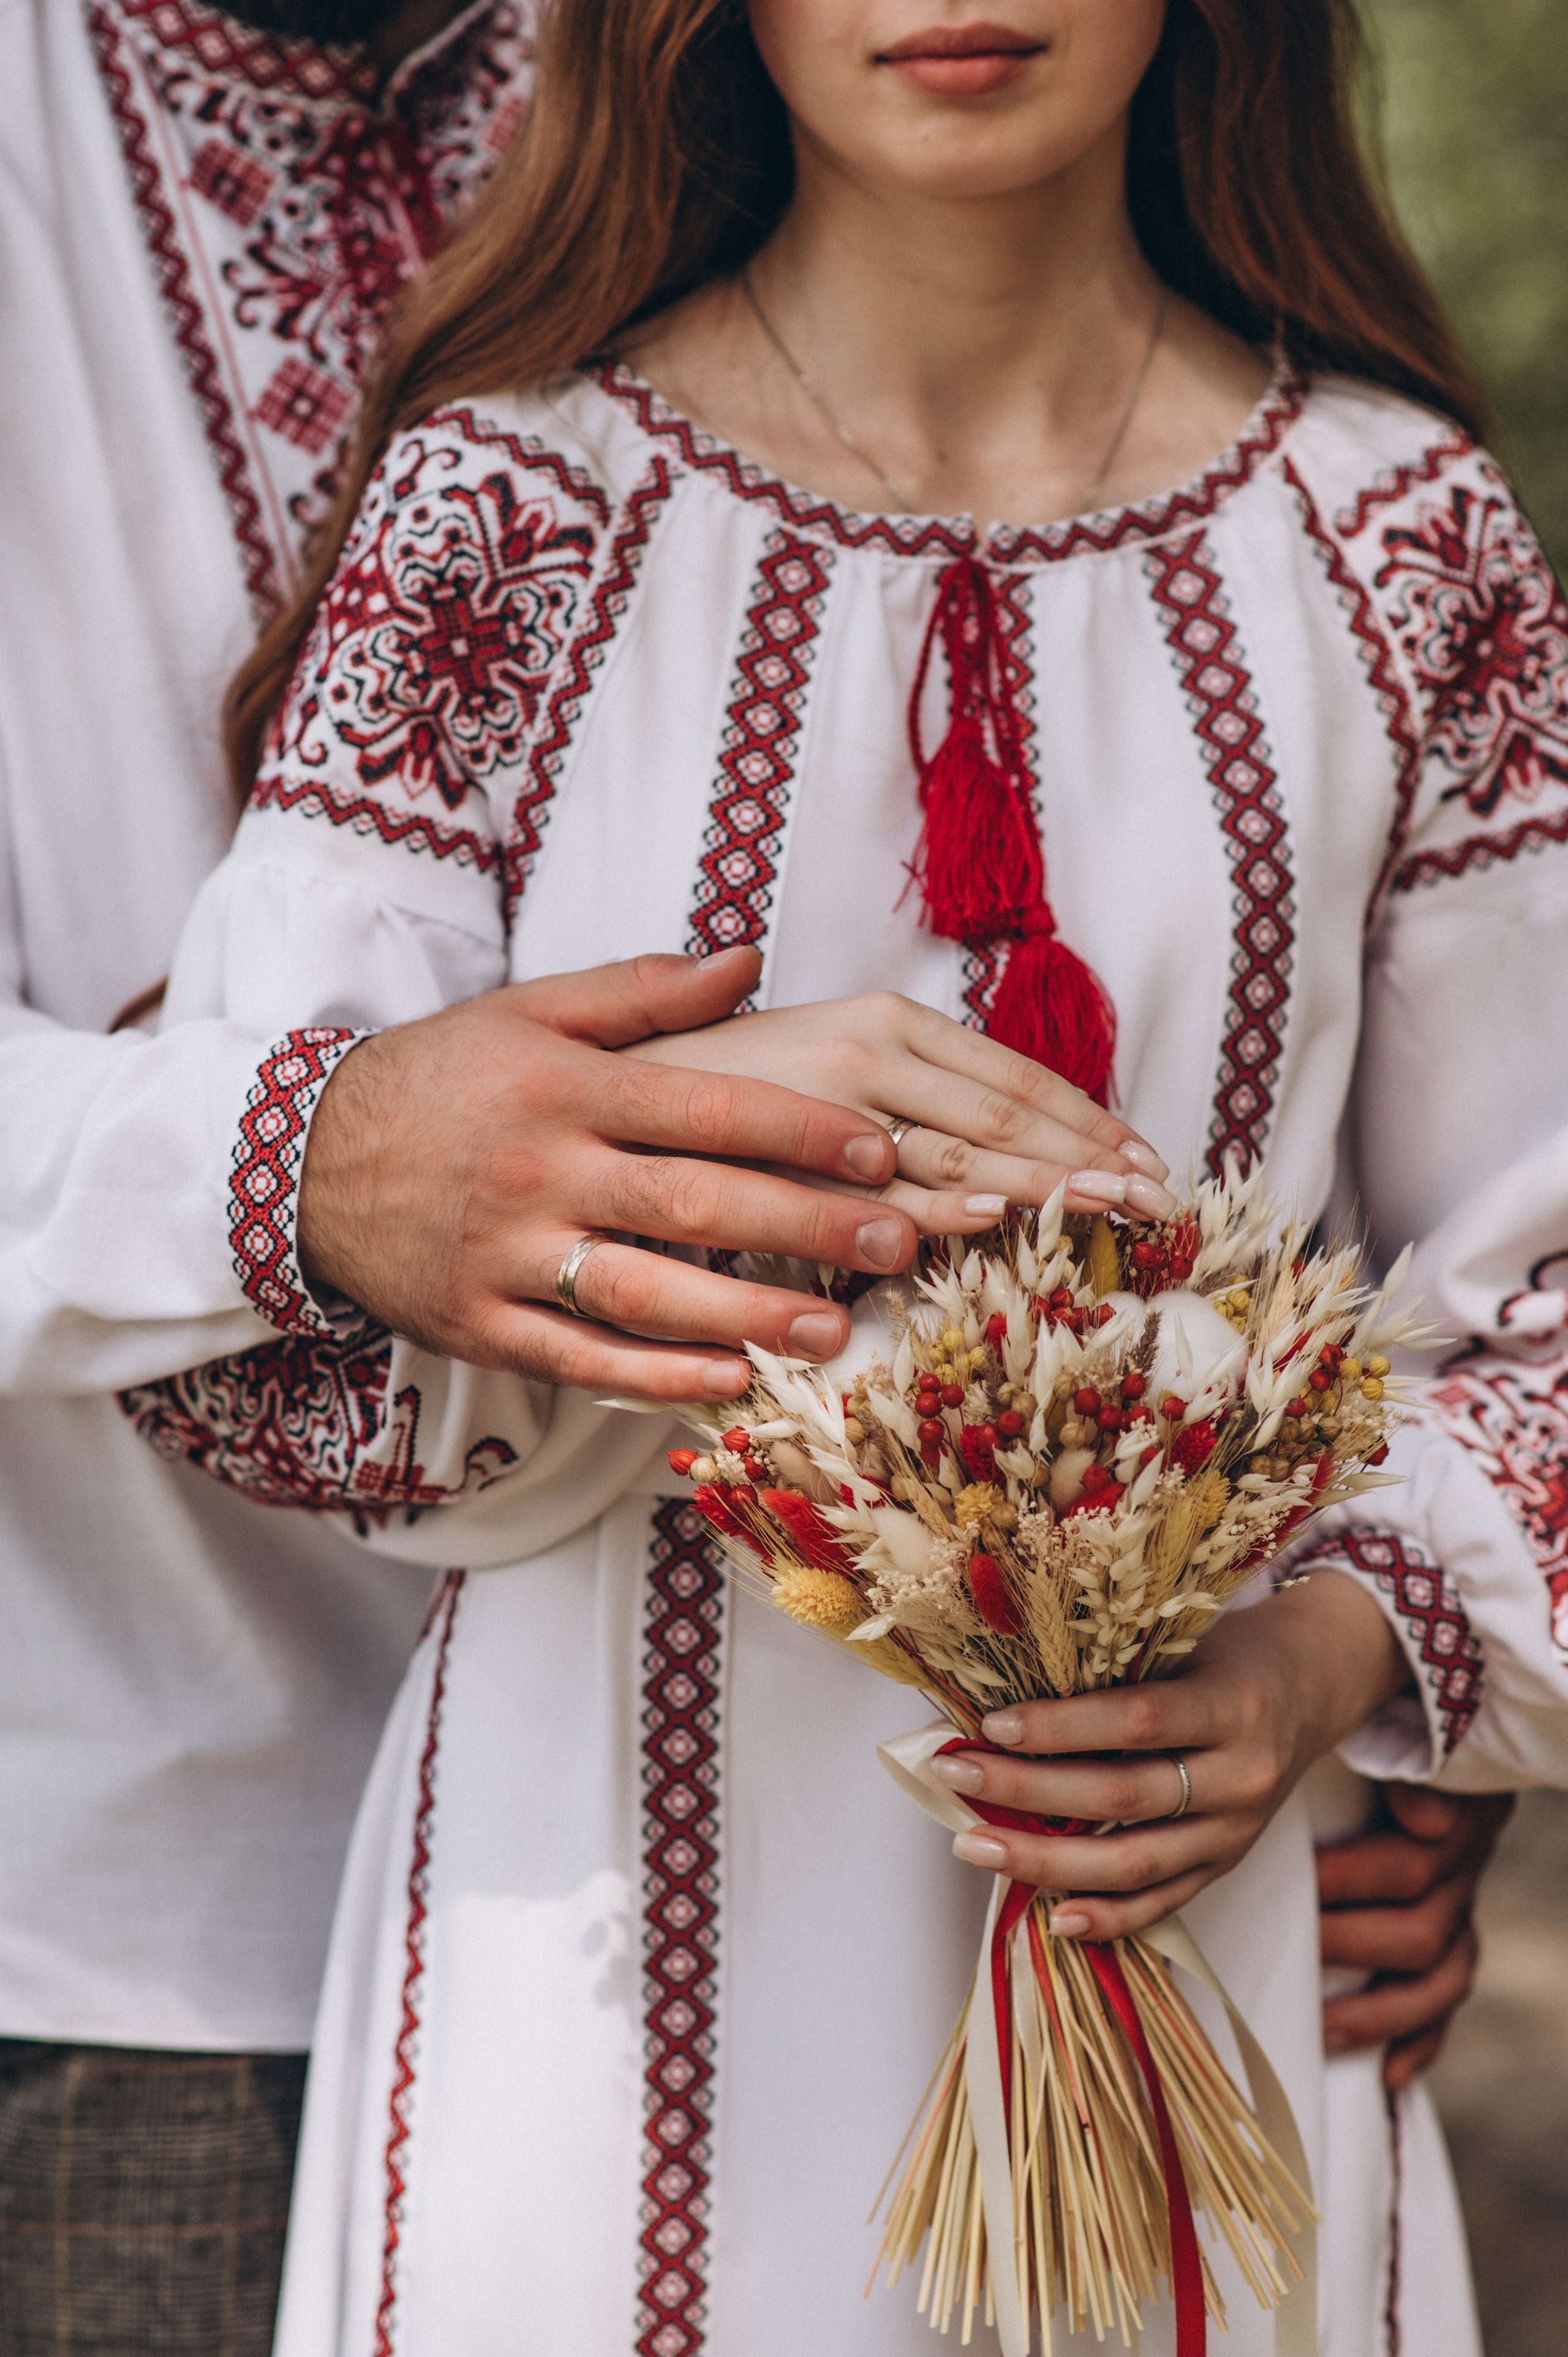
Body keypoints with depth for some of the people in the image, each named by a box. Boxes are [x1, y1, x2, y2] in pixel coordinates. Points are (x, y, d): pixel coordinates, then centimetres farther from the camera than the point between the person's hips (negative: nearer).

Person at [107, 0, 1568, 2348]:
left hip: (1184, 1929, 2)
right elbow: (217, 1312, -6)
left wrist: (1339, 1648, -12)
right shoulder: (509, 502, -4)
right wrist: (675, 1139, -24)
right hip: (609, 1938, -1)